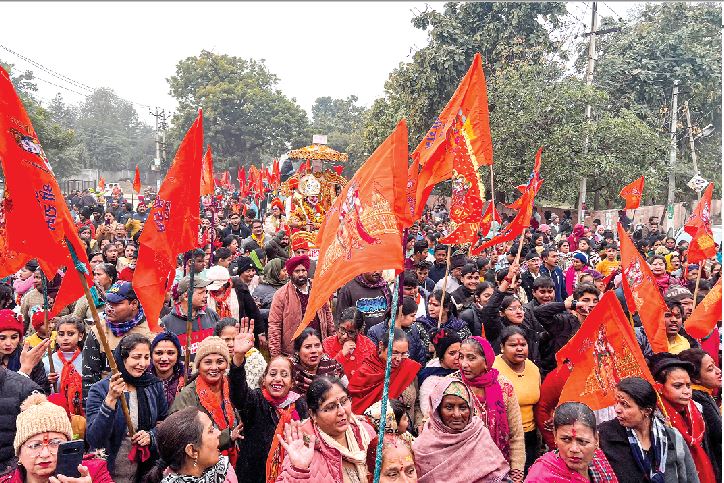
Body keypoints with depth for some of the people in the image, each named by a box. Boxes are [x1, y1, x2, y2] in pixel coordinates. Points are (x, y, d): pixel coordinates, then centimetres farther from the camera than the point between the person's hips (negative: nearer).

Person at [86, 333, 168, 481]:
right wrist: (110, 399, -31)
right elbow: (93, 440, -22)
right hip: (108, 474, -3)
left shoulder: (154, 385, -4)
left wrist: (151, 435, -13)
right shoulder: (99, 390, -13)